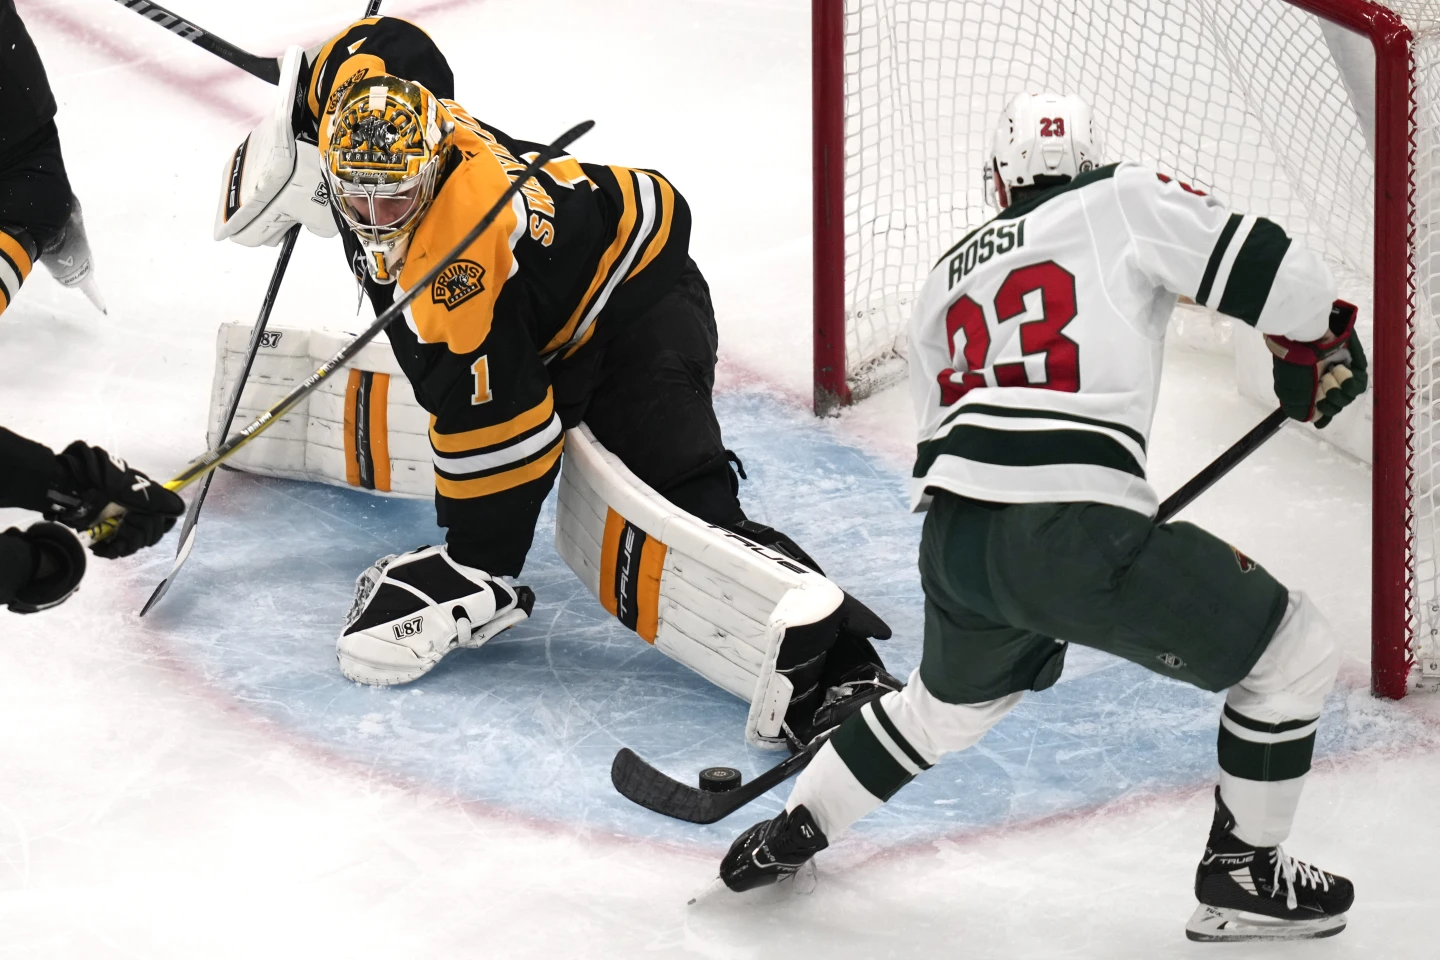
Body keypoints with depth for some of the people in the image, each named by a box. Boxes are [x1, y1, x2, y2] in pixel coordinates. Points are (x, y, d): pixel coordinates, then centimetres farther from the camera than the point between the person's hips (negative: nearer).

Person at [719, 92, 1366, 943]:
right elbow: (1265, 268, 2)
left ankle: (792, 830, 46)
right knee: (1293, 653, 10)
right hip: (1076, 529, -7)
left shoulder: (947, 277, 27)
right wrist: (1324, 344, 21)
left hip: (953, 537, 7)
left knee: (952, 699, 38)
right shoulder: (1126, 201, 9)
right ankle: (1243, 877, 17)